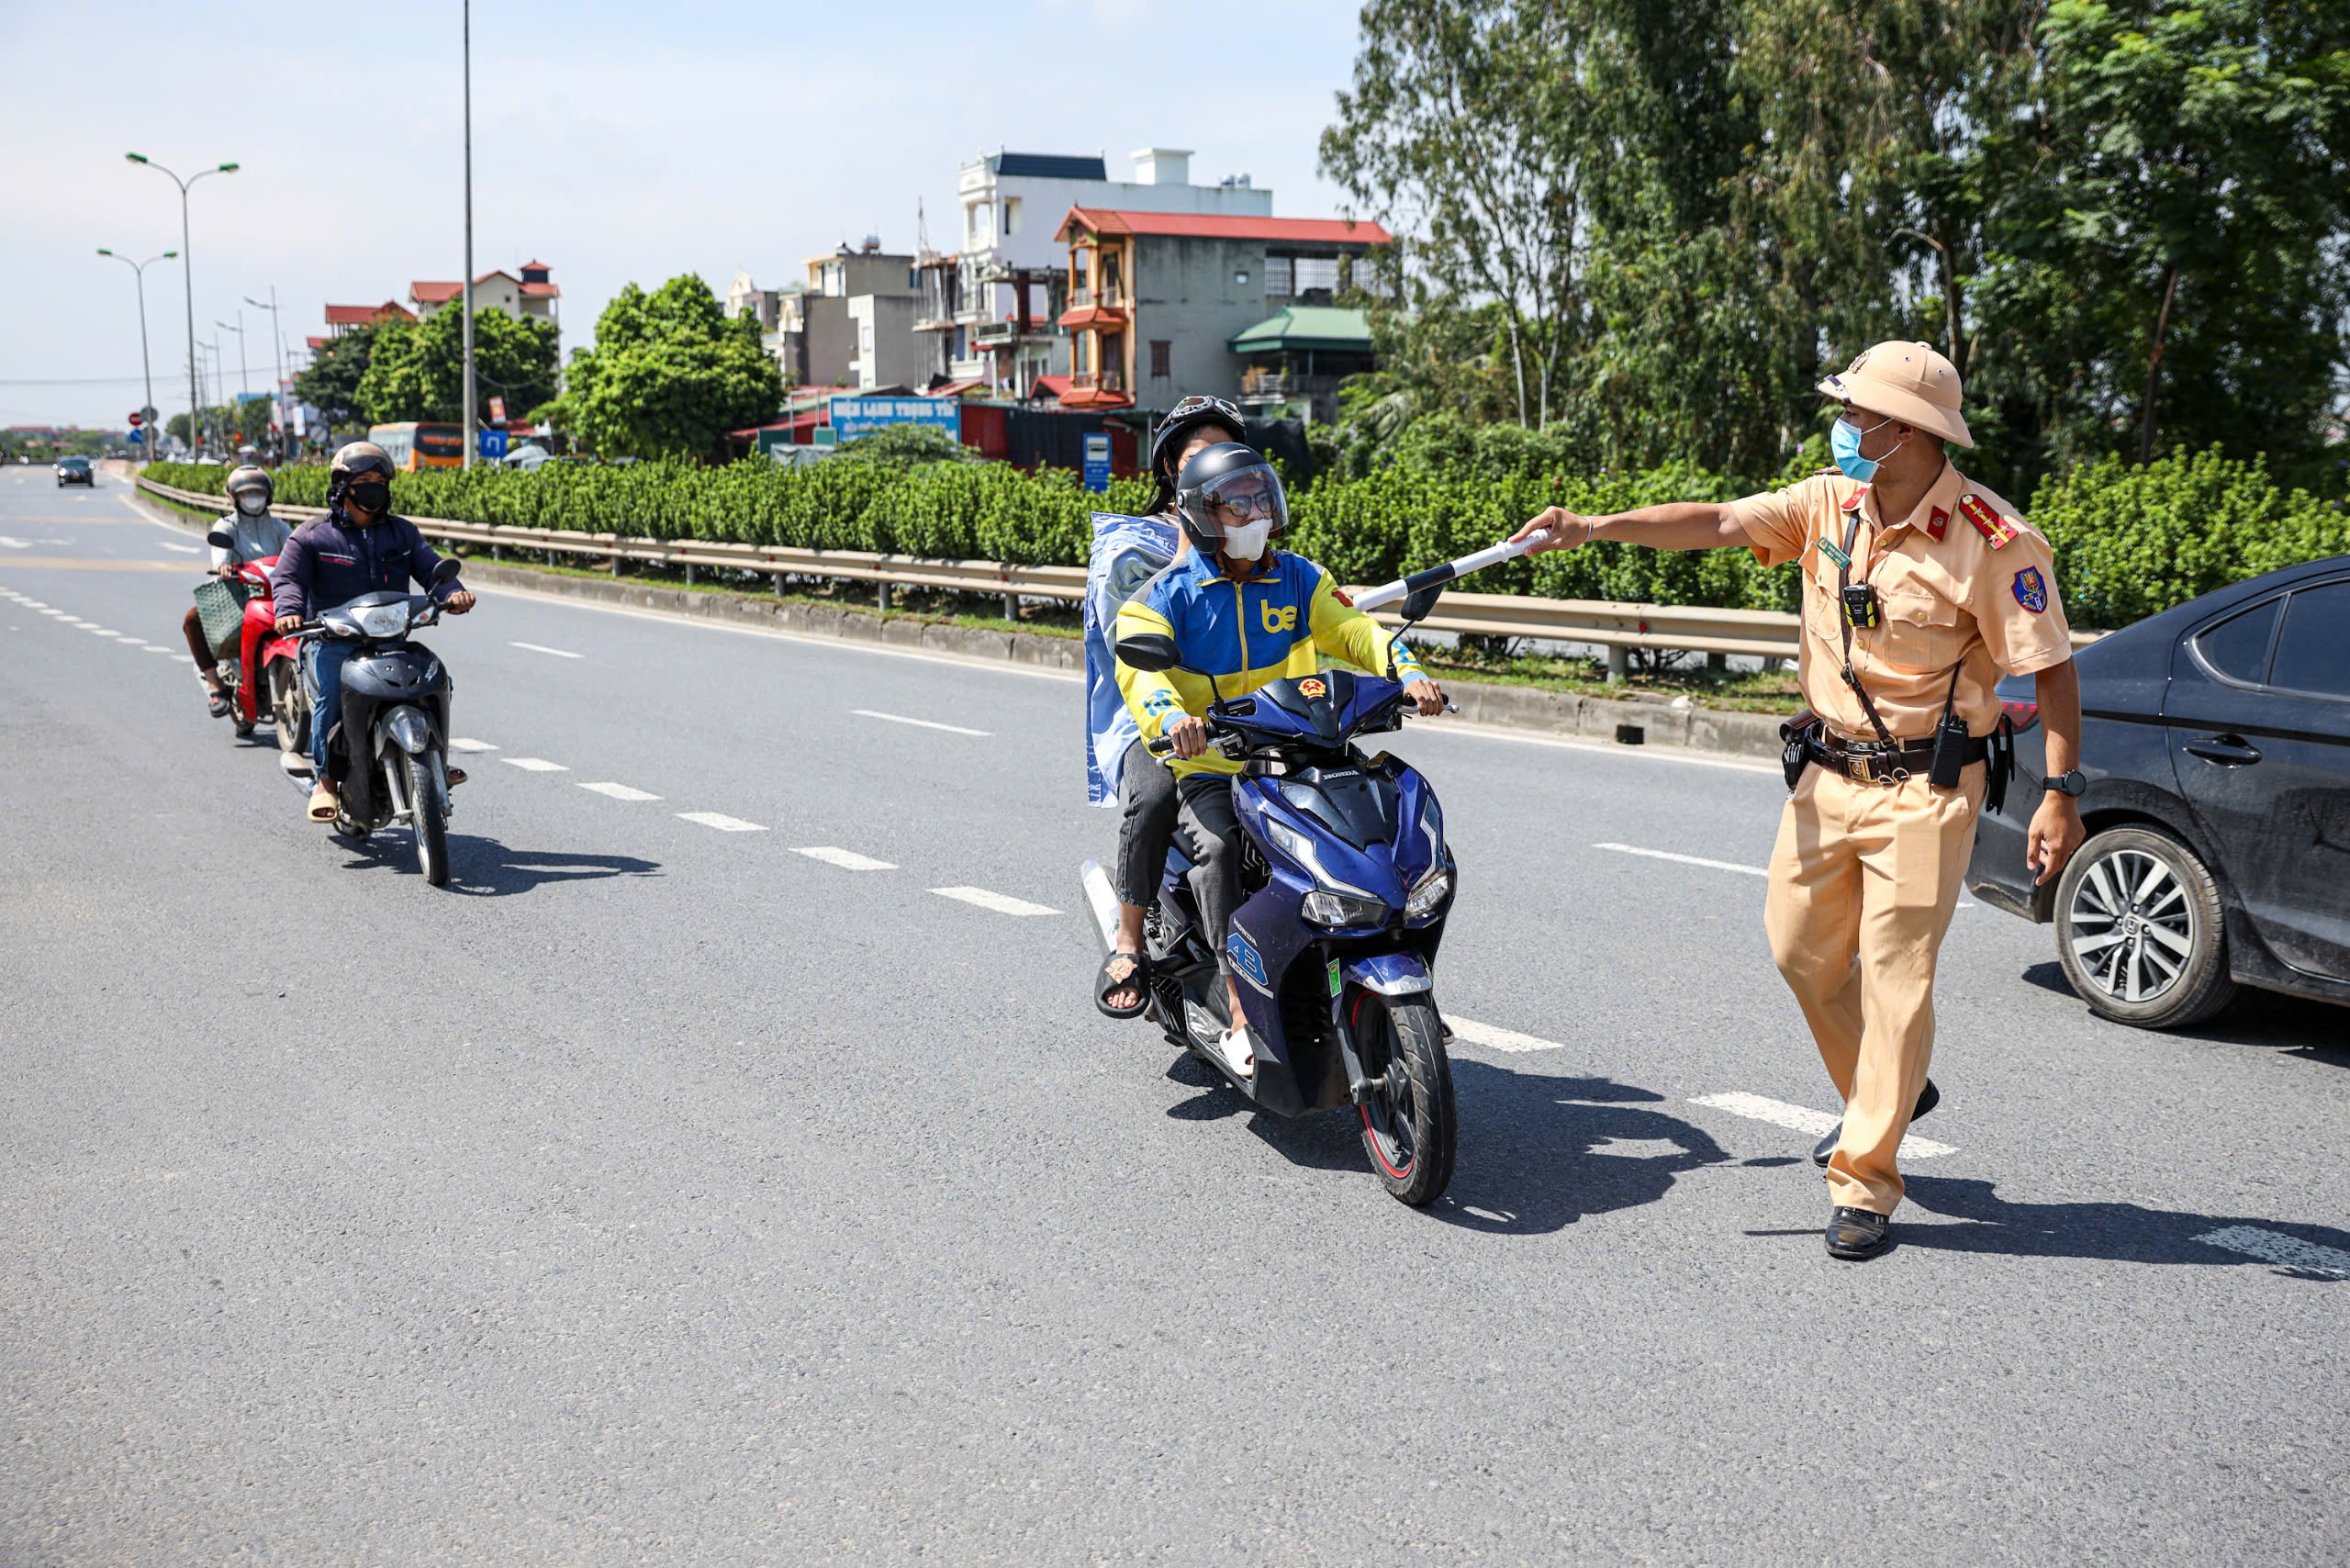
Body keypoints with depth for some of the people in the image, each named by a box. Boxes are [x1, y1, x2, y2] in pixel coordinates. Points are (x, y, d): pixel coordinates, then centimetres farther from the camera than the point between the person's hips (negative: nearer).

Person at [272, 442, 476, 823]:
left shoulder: (402, 533, 17)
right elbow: (287, 577, -5)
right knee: (330, 696, -29)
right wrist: (289, 611, -28)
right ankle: (323, 779, -14)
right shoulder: (311, 537, 5)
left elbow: (429, 568, 6)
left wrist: (452, 592, -17)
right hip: (331, 642, -3)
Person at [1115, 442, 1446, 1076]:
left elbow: (1353, 631, 4)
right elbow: (1137, 667, -14)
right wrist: (1171, 716, -37)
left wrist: (1409, 672, -17)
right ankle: (1242, 1016, -30)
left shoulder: (1299, 579, 12)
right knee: (1216, 849, -32)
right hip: (1207, 767, -3)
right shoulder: (1168, 595, 0)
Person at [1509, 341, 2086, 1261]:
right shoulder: (1829, 503, 2)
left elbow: (2051, 669, -11)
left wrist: (2061, 794, -16)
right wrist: (1596, 529, -17)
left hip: (1925, 787, -6)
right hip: (1826, 772, 6)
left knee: (1895, 979, -4)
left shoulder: (1992, 540, -14)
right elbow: (1720, 525, -5)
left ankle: (1864, 1184, 6)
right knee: (1801, 947, 13)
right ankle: (1886, 1095, 37)